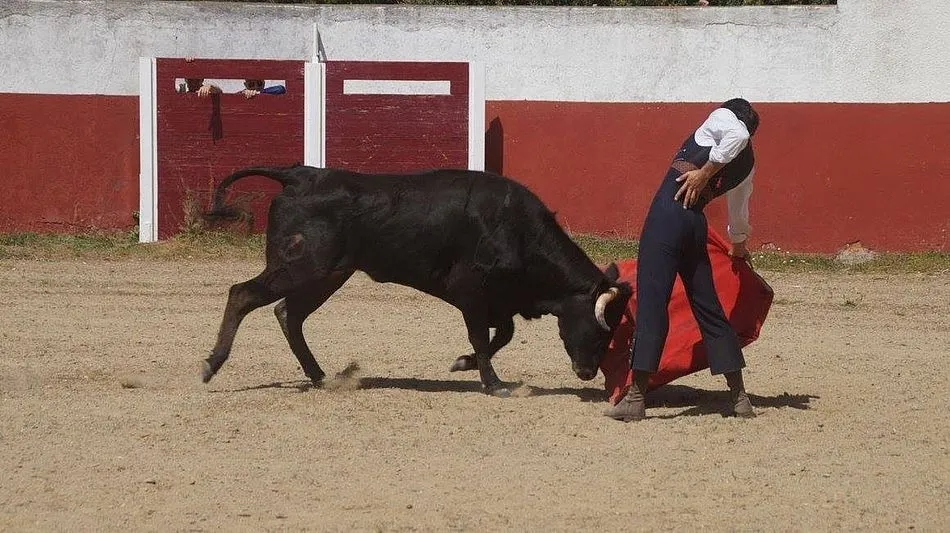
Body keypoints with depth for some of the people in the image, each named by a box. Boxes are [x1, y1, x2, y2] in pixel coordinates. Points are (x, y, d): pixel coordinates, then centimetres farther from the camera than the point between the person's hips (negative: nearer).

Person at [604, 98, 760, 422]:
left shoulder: (723, 117, 8)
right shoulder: (747, 164, 24)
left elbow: (737, 135, -18)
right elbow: (739, 212, 42)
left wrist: (704, 172, -9)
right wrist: (739, 244, 60)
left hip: (668, 210, -6)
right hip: (696, 223, 6)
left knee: (651, 301, -8)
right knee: (708, 307, 14)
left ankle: (636, 397, -13)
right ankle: (739, 397, 14)